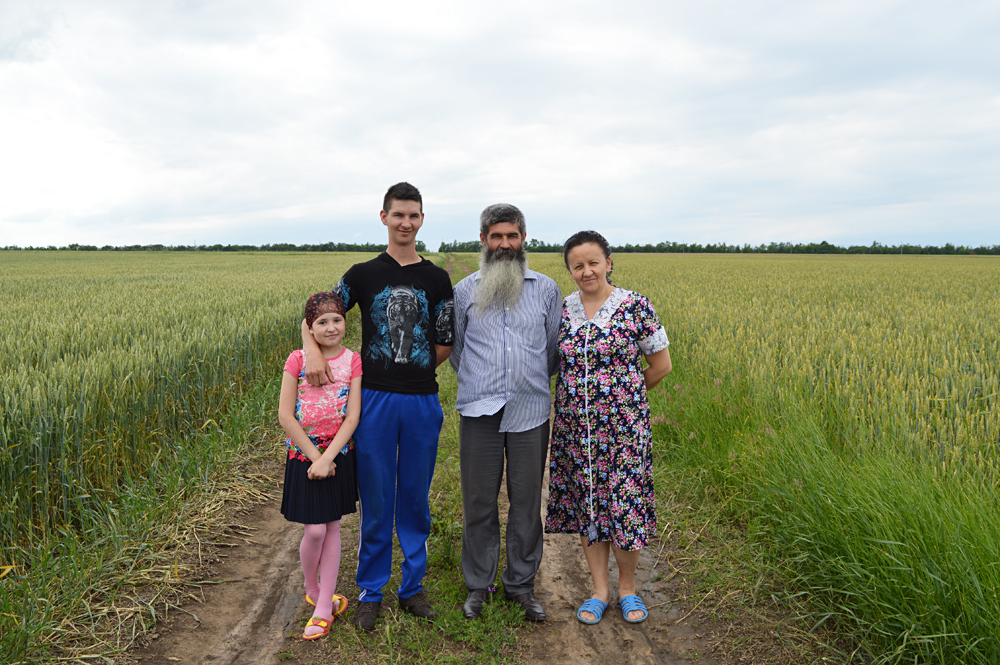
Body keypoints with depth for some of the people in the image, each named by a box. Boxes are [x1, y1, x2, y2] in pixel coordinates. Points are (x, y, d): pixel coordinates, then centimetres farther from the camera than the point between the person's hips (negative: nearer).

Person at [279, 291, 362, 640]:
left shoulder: (353, 360, -4)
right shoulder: (297, 360, -6)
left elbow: (352, 416, -9)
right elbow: (285, 416, -8)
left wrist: (327, 459, -16)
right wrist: (315, 457, -11)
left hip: (339, 454, 2)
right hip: (304, 454, -1)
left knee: (332, 527, 8)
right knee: (314, 531, -2)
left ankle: (323, 608, 18)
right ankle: (312, 589, 28)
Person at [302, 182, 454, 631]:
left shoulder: (436, 279, 5)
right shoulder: (363, 275, 3)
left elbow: (444, 346, 8)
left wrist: (414, 373, 1)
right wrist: (313, 354, -13)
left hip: (422, 403, 1)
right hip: (374, 401, -1)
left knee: (415, 501, 12)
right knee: (375, 502, 7)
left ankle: (413, 587, 27)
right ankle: (370, 593, 23)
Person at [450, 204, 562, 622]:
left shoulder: (546, 289, 7)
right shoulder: (464, 291, 6)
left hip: (530, 411, 1)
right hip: (480, 412, 0)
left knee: (527, 501, 8)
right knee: (478, 502, 6)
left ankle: (521, 584, 25)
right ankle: (478, 585, 24)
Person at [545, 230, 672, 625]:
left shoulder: (634, 306, -6)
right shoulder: (561, 310, 3)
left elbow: (661, 363, 1)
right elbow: (549, 362, 16)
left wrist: (626, 396, 7)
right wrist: (585, 396, 6)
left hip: (623, 427, -3)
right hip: (575, 429, 3)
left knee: (624, 505, 3)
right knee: (587, 504, 11)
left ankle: (627, 586, 26)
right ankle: (599, 589, 26)